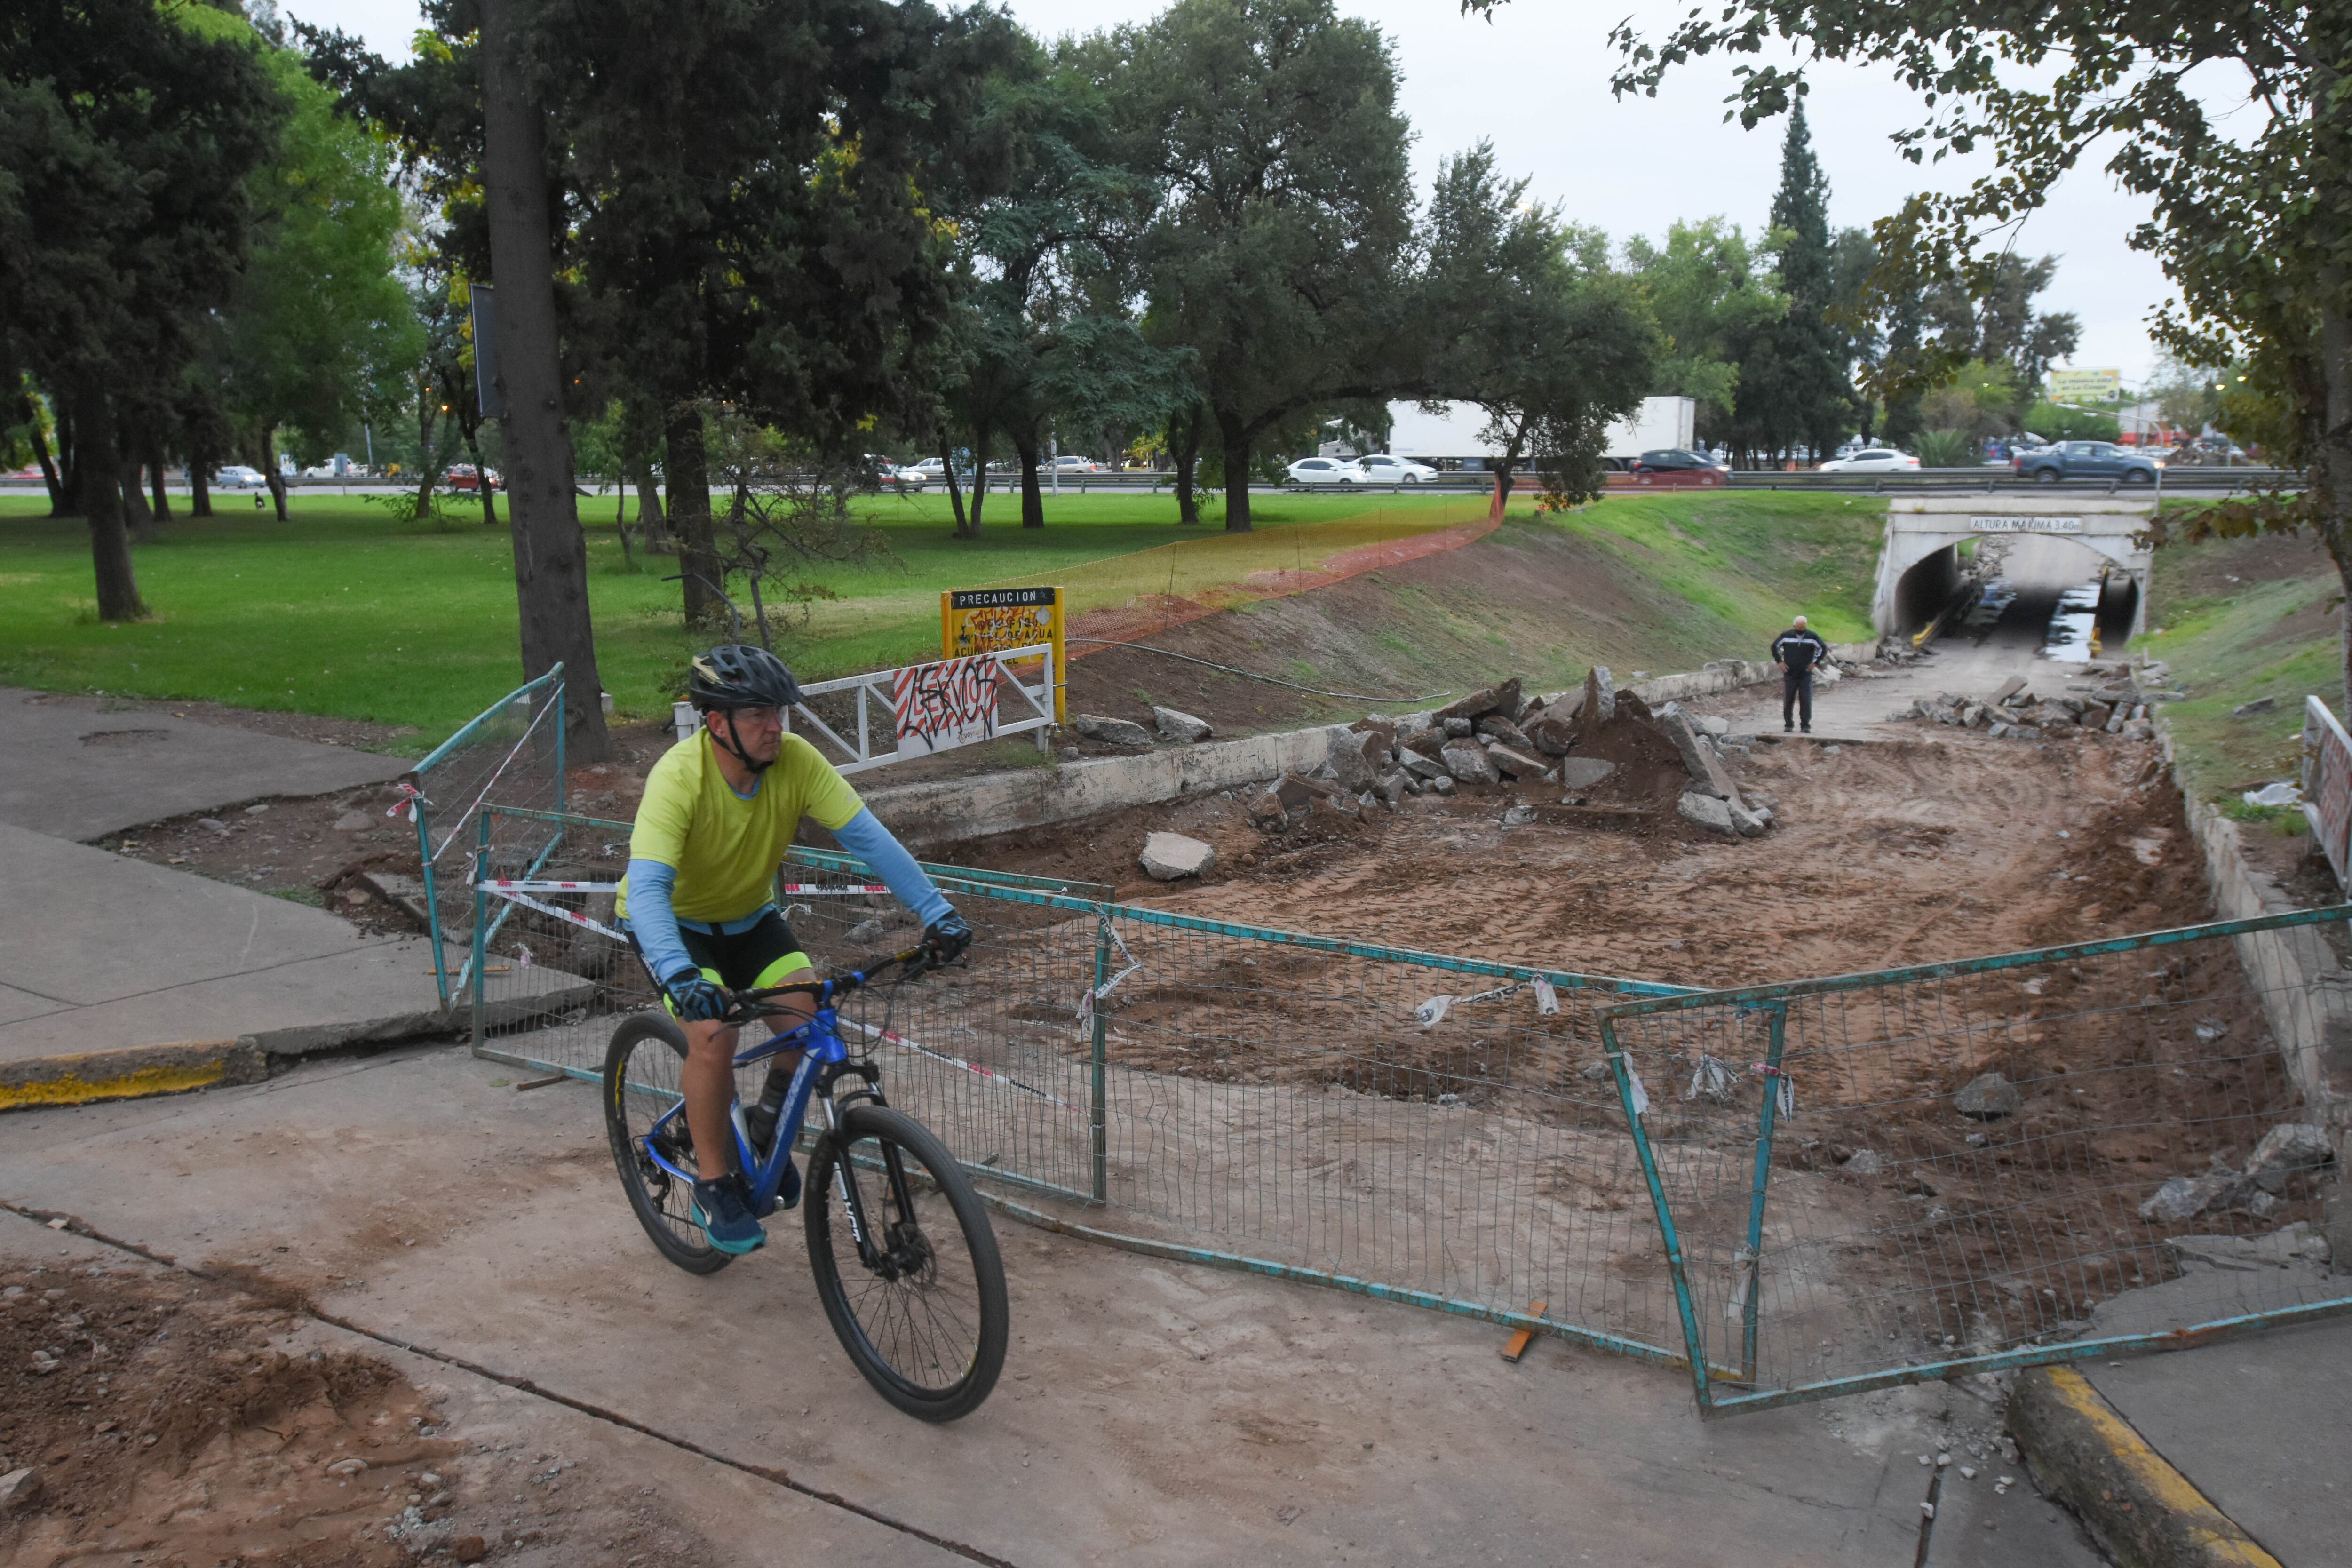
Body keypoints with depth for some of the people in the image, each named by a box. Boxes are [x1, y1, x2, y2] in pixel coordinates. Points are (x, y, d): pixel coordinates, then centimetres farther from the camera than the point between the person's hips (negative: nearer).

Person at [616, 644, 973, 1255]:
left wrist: (936, 913, -33)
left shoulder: (796, 760, -22)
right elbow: (647, 888, -42)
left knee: (808, 1013, -18)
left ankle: (768, 1129, 12)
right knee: (713, 1033, -26)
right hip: (673, 920, -4)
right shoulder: (679, 776, -33)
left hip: (748, 915, 4)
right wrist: (680, 977, -57)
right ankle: (714, 1186, -5)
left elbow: (868, 837, -23)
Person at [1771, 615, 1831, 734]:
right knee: (1788, 701, 2)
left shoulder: (1812, 637, 0)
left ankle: (1806, 725, 2)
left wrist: (1815, 662, -1)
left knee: (1806, 701, -4)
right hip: (1790, 675, 1)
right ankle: (1788, 724, 12)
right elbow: (1775, 646, 11)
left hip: (1806, 675, -1)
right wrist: (1779, 661, 3)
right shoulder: (1786, 636, 1)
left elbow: (1824, 648, 6)